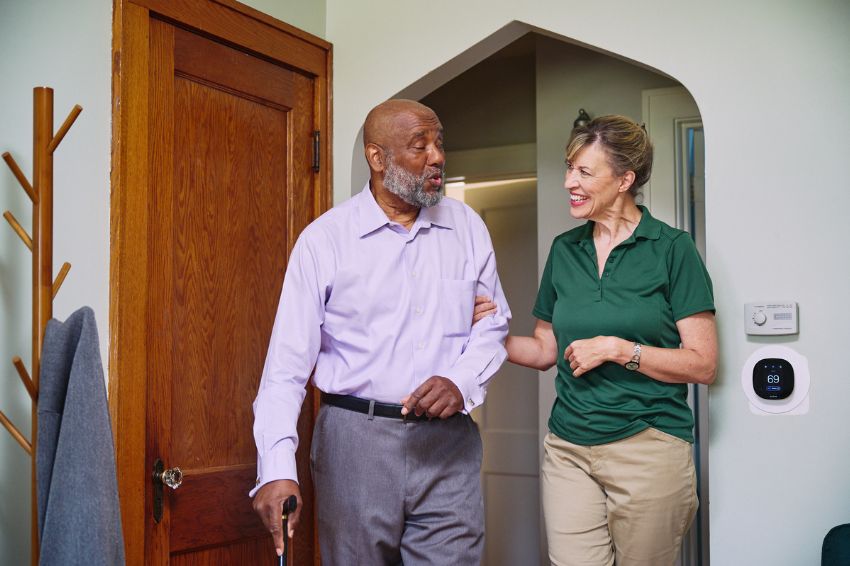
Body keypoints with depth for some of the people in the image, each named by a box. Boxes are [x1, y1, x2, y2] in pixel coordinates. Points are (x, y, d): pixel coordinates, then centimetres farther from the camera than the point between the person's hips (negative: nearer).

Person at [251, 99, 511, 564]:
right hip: (356, 439, -2)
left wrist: (462, 382, -9)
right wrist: (278, 469, -20)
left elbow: (492, 324, 13)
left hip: (448, 441, 2)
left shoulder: (467, 228, 4)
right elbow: (287, 363, -10)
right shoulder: (325, 239, -6)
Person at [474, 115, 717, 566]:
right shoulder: (564, 250, 10)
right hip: (567, 449, 4)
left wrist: (618, 348, -16)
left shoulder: (672, 249, -5)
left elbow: (703, 364, -8)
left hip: (648, 447, -3)